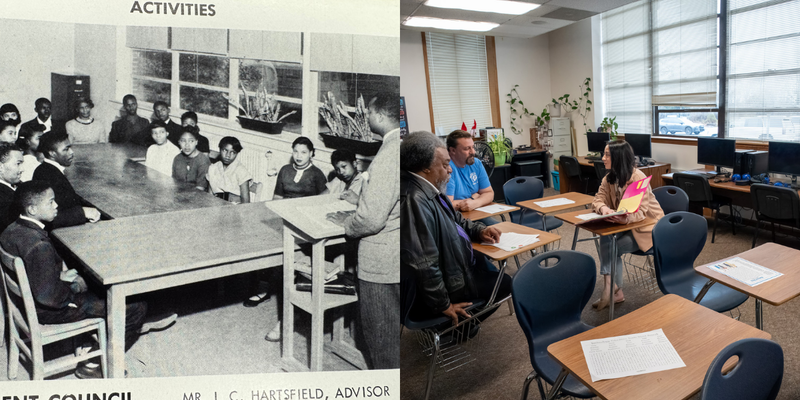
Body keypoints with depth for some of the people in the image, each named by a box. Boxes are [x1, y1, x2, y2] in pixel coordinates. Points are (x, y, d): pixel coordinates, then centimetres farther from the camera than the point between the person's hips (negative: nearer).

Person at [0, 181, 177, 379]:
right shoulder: (39, 245, -33)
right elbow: (49, 297, -31)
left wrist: (61, 273, 4)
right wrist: (75, 288, -14)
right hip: (52, 311, -10)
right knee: (136, 306, -7)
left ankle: (136, 324, 35)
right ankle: (94, 365, 6)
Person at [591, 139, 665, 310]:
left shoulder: (638, 178, -23)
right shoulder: (610, 178, -1)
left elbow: (640, 212, -28)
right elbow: (598, 200, -4)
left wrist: (626, 218, -51)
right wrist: (603, 208, -29)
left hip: (647, 227, -6)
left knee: (612, 248, -21)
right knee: (606, 239, -21)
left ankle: (611, 289, -3)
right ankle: (615, 291, -14)